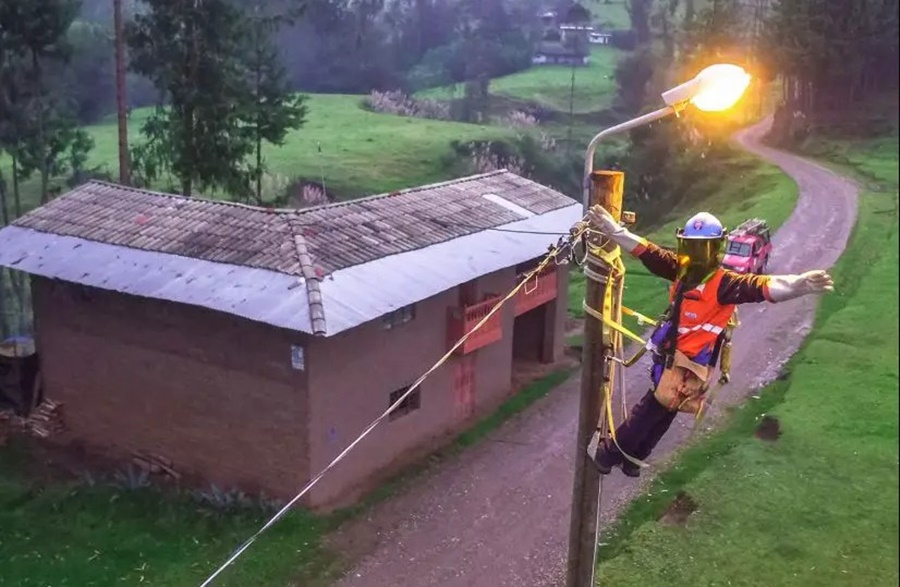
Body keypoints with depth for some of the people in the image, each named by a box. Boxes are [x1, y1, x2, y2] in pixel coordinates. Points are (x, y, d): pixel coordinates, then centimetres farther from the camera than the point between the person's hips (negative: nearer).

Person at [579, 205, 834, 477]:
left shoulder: (724, 282, -18)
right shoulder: (682, 268, 2)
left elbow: (762, 287, -32)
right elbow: (645, 251, 6)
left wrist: (799, 284, -49)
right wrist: (611, 228, 4)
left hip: (688, 365, -7)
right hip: (669, 355, 7)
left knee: (650, 411, 5)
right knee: (659, 414, 23)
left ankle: (609, 452, 19)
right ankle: (631, 459, 37)